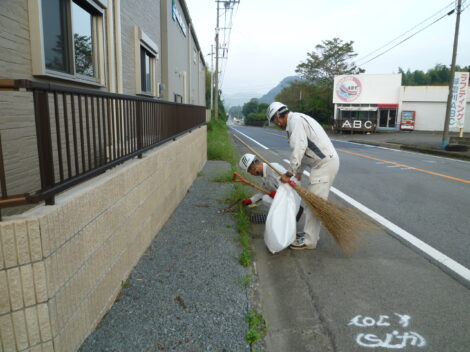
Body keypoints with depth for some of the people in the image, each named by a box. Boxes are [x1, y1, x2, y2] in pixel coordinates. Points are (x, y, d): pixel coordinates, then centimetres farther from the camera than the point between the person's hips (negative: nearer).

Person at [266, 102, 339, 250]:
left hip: (324, 164, -10)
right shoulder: (297, 120, 19)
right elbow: (303, 150, 22)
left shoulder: (295, 120, -13)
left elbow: (298, 149, -22)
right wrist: (299, 171, 23)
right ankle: (312, 233, 25)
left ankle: (309, 241, 3)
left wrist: (289, 173, -16)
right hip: (324, 162, 10)